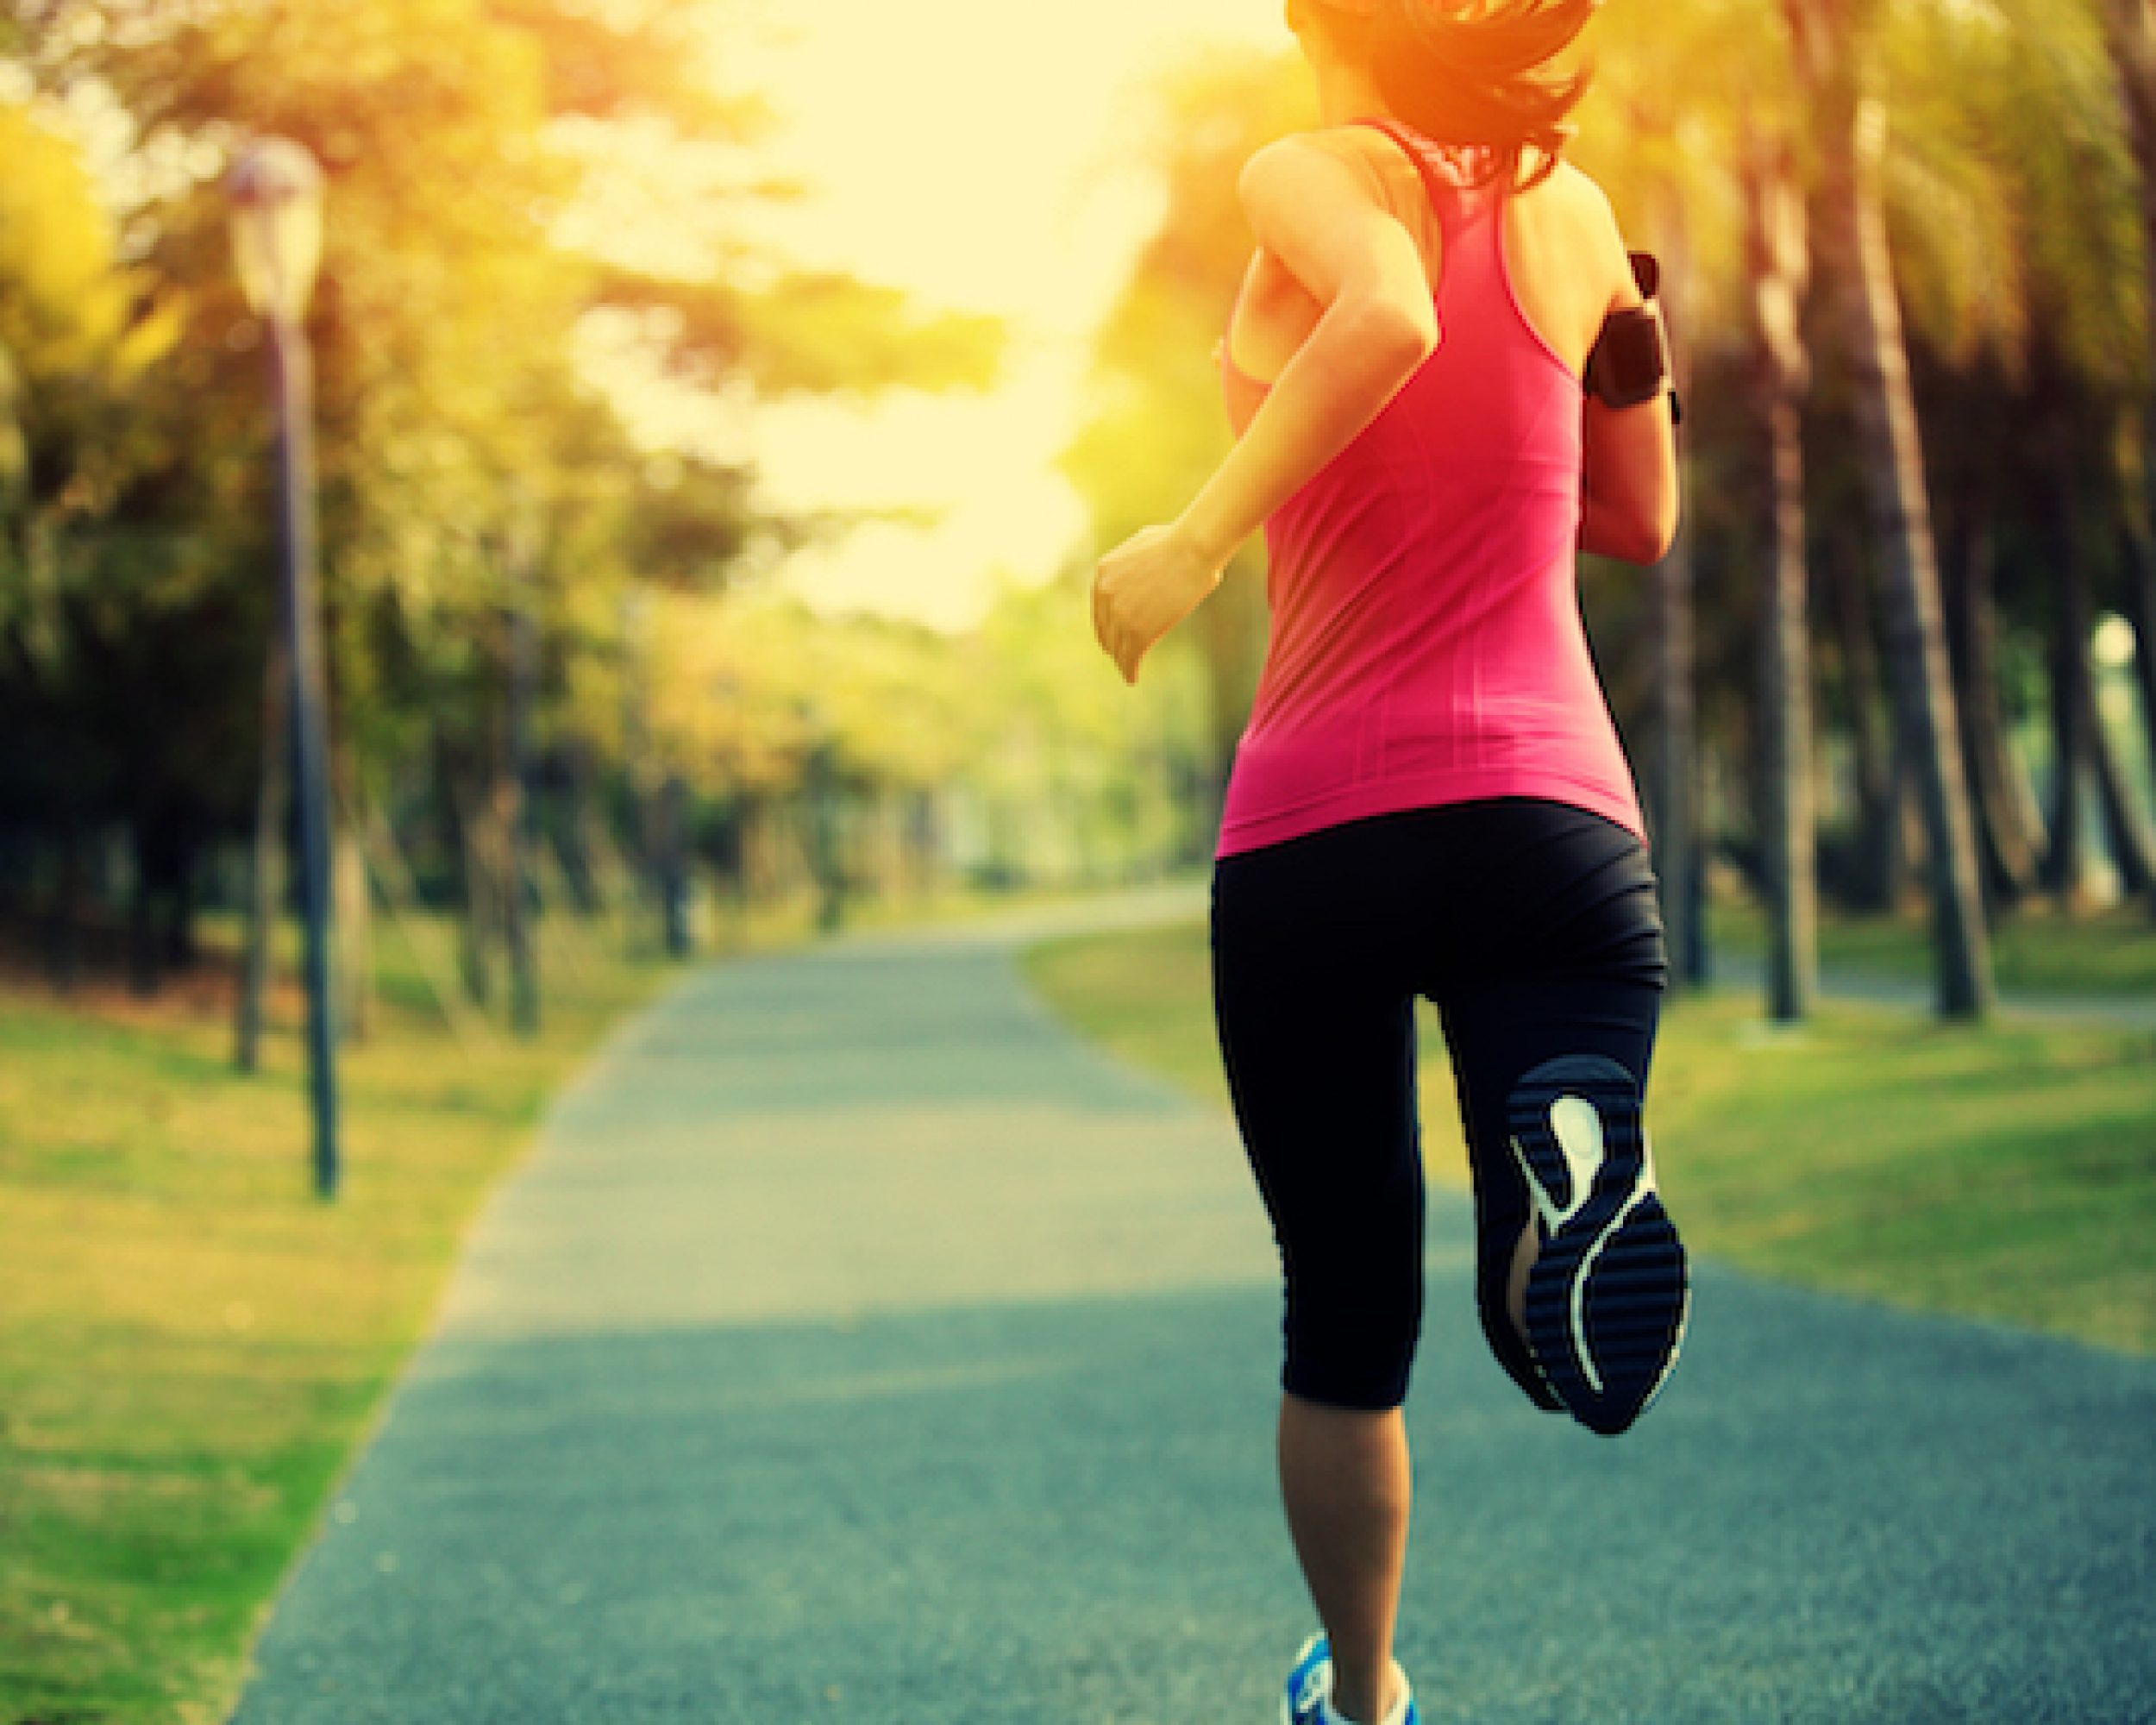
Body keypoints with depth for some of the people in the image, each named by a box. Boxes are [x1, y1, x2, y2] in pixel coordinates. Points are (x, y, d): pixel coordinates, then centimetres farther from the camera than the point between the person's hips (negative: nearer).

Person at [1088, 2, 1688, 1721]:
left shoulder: (1322, 173, -1)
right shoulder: (1573, 207, 12)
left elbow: (1391, 311, -26)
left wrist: (1203, 538, -21)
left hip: (1315, 835, -1)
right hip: (1557, 811, 2)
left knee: (1348, 1321, 15)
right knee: (1577, 1312, -7)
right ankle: (1573, 1163, -40)